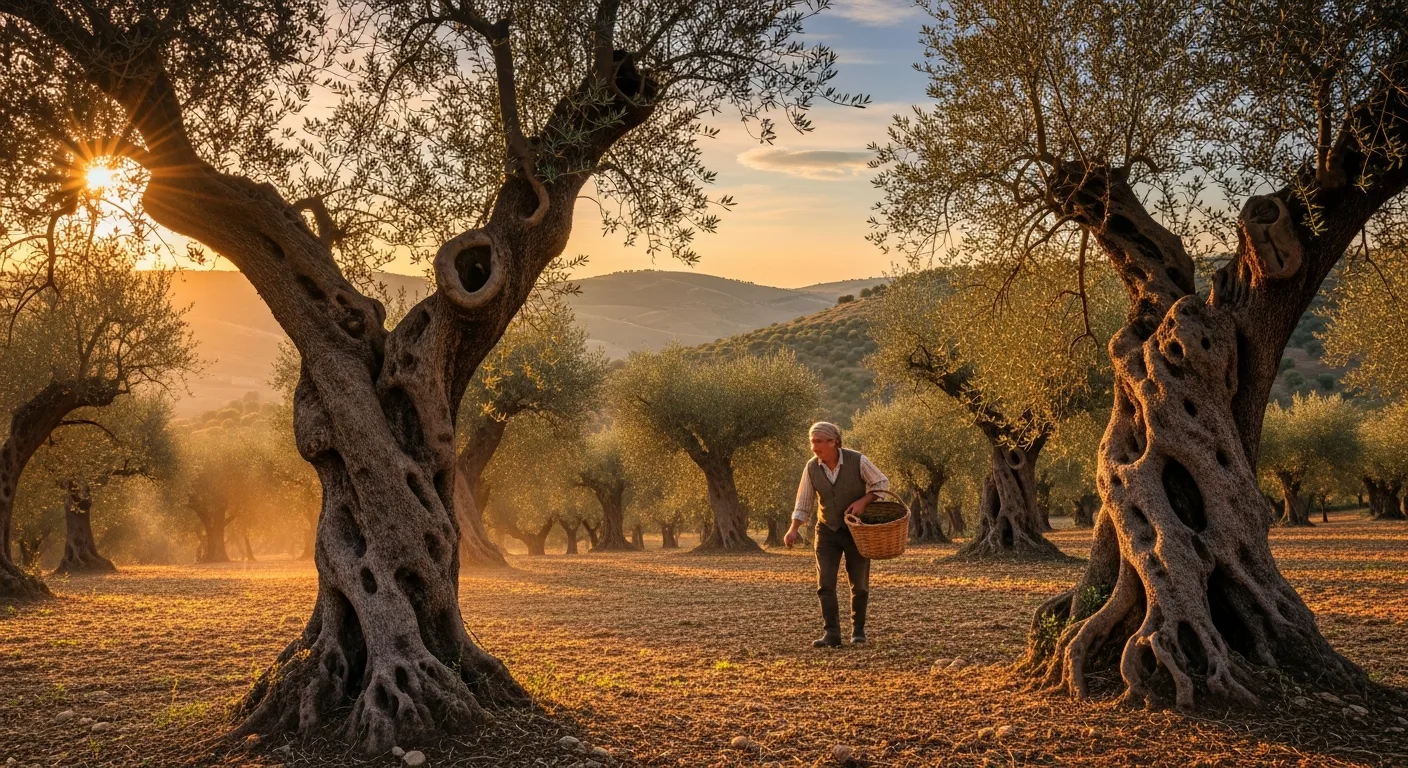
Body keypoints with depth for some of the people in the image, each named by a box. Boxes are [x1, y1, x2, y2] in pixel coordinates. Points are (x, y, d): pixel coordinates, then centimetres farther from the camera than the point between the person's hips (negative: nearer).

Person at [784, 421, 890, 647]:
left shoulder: (857, 461, -17)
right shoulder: (812, 468, -9)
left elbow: (882, 483, -6)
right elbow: (804, 504, -2)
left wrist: (863, 501, -22)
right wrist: (793, 530, -17)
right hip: (827, 531, 2)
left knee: (859, 585, 5)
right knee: (825, 584, -12)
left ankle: (858, 630, 24)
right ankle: (831, 634, -13)